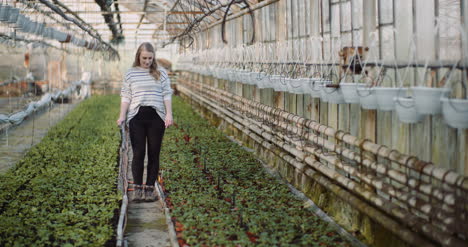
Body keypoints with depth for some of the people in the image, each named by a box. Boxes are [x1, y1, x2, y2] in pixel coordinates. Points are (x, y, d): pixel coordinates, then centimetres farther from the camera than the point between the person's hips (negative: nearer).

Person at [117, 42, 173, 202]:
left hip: (156, 117, 1)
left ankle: (150, 188, 9)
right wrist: (122, 116, -2)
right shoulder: (130, 74, 9)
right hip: (137, 117, 0)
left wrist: (169, 114, -6)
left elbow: (167, 95, 5)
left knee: (154, 153, 3)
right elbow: (126, 97, 8)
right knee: (138, 153, -4)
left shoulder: (161, 73, 8)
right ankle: (137, 188, 2)